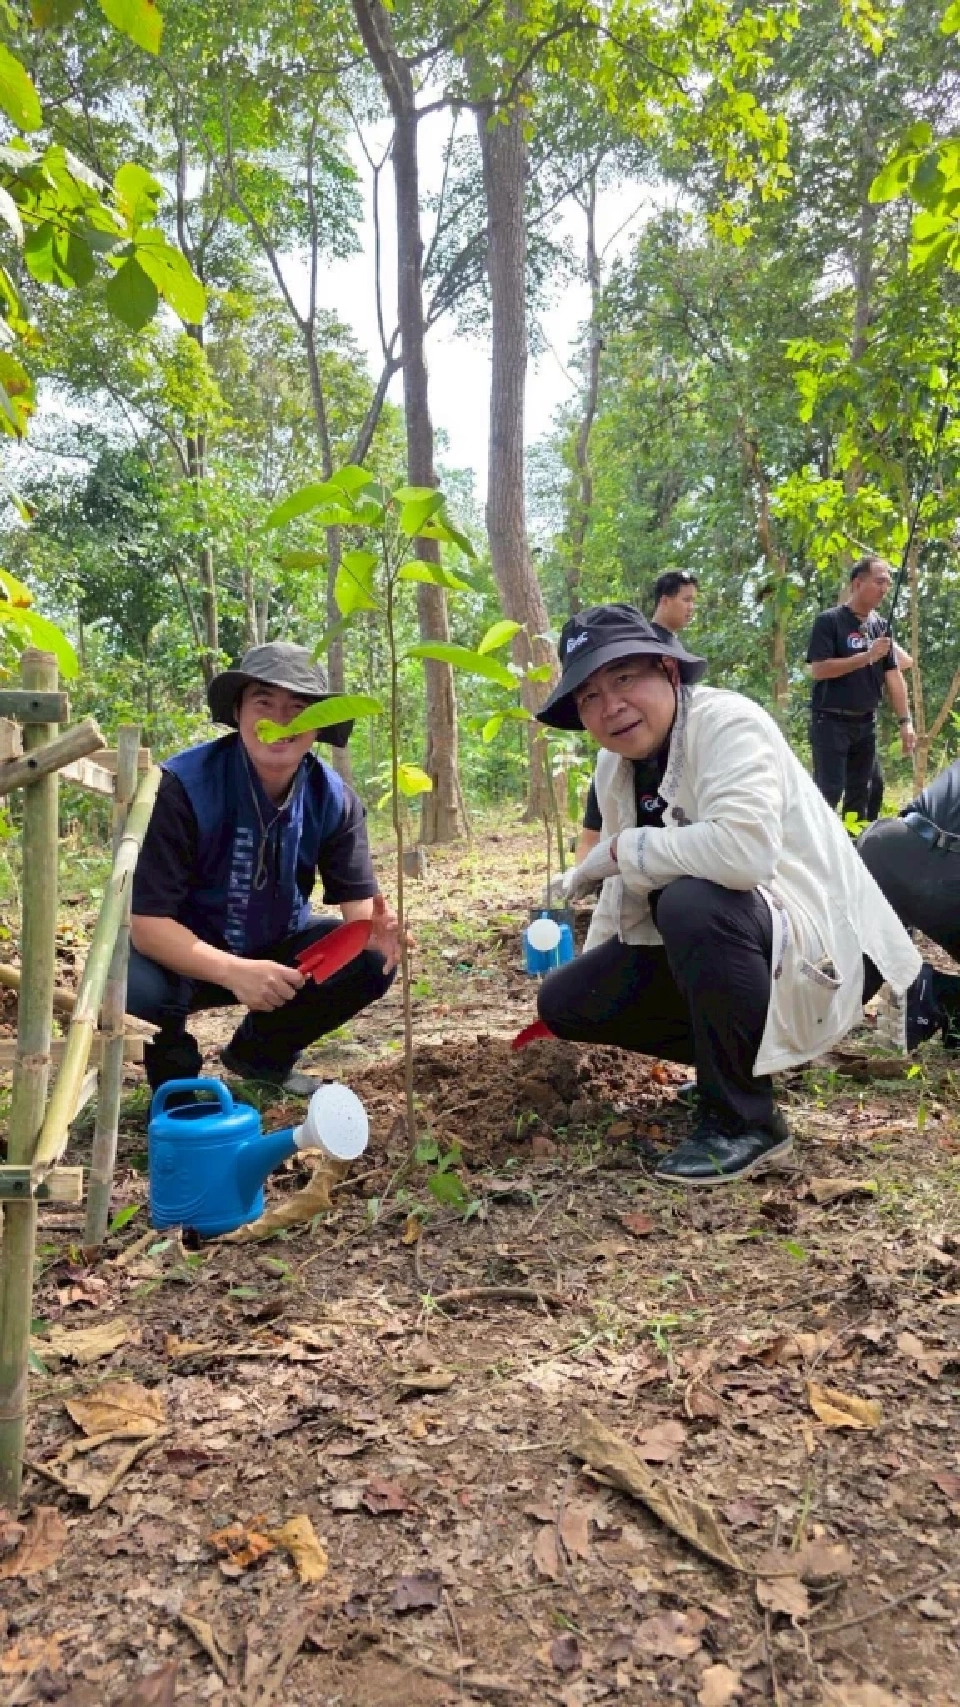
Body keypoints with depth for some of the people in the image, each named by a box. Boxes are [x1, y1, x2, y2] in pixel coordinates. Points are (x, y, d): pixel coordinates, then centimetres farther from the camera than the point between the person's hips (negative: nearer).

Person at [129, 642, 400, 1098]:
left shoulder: (333, 798, -14)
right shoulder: (183, 786, -28)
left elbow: (357, 898, -14)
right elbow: (145, 918, -30)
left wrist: (373, 928, -40)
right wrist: (234, 971, -47)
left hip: (277, 947, 4)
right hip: (183, 952, -4)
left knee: (371, 961, -19)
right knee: (134, 985, -36)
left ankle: (262, 1052, 10)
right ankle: (177, 1077, 2)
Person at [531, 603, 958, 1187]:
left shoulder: (726, 722, -22)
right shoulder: (613, 767, 3)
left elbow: (747, 849, -40)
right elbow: (629, 890, 14)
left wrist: (620, 848, -26)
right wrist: (592, 964, 12)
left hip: (822, 941, -8)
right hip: (707, 946, 8)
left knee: (693, 904, -38)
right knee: (565, 1001, 1)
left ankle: (744, 1121, -17)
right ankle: (740, 1055, 15)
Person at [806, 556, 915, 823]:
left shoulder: (881, 625, 10)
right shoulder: (830, 620, -8)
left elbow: (892, 675, 10)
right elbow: (818, 669, -18)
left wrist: (905, 721, 3)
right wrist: (867, 656, -20)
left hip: (866, 723, 6)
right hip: (831, 721, -6)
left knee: (860, 793, 10)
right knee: (828, 791, -9)